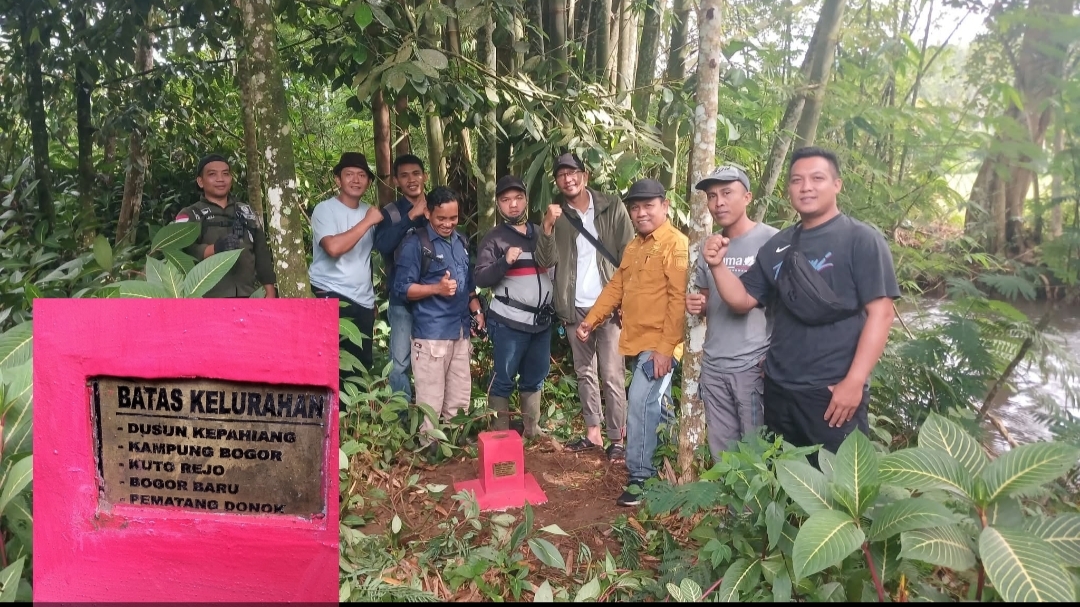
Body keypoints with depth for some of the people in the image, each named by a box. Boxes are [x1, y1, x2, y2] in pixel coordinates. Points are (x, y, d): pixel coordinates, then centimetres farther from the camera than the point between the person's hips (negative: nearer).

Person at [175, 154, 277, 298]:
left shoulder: (248, 213, 20)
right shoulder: (189, 215, 6)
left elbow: (262, 255, 19)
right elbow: (183, 251, -11)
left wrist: (270, 291, 10)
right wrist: (215, 248, -30)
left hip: (247, 296, 4)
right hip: (207, 298, -4)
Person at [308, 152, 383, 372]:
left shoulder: (368, 212, 12)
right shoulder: (325, 209, -7)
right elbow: (333, 247, -25)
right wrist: (367, 222, -18)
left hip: (363, 301, 6)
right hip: (331, 298, -6)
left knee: (362, 364, 11)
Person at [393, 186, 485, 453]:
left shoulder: (460, 241, 15)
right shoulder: (415, 243, -7)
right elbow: (402, 288, -11)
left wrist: (477, 311, 10)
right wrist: (437, 288, -23)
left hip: (461, 330, 7)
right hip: (431, 333, -7)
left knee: (460, 397, 13)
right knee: (430, 400, -4)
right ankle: (428, 446, 8)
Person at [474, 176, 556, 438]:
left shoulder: (541, 233, 13)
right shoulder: (494, 238, -2)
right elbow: (480, 278, -10)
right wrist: (505, 261, -24)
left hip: (542, 319, 5)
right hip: (509, 322, -5)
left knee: (535, 377, 14)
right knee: (503, 378, 0)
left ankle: (532, 430, 26)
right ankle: (500, 434, 9)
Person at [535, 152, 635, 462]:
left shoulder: (612, 208, -3)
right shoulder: (556, 214, 5)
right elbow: (545, 261, -5)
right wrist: (547, 226, -19)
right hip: (574, 307, 4)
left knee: (612, 376, -2)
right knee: (584, 373, 13)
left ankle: (616, 438, 7)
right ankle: (592, 432, 23)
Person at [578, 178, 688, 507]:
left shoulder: (676, 244, -13)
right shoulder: (633, 247, 15)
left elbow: (679, 299, -19)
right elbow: (615, 287, 19)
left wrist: (666, 348, -22)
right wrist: (591, 319, 9)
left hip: (659, 344, -8)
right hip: (638, 342, 8)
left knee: (641, 404, -13)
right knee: (656, 404, 18)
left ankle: (640, 477, -2)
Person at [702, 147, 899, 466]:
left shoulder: (861, 239, -6)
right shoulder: (777, 245, 11)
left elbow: (880, 312, -12)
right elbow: (742, 301, 12)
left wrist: (854, 382, -18)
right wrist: (718, 265, -6)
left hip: (833, 391, -5)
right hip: (778, 389, 6)